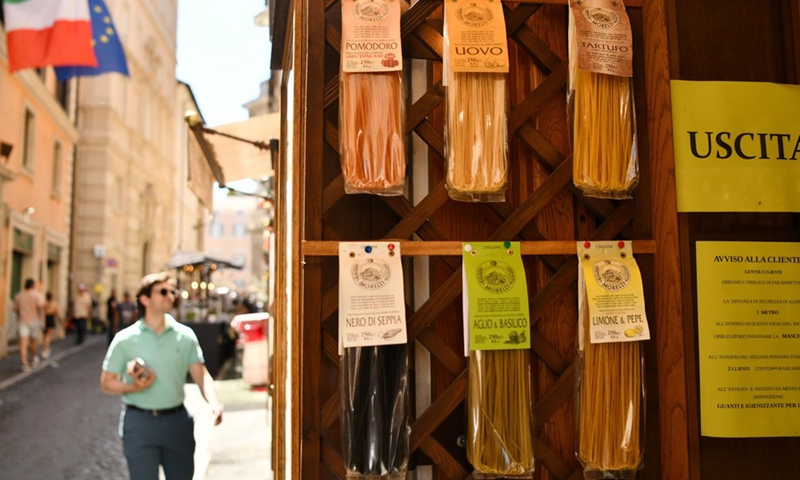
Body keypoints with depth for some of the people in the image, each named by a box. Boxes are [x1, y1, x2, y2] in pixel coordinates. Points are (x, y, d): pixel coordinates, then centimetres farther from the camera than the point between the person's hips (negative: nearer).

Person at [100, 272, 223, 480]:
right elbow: (106, 383, 2)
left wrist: (213, 403, -23)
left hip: (177, 421, 3)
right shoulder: (125, 339, -4)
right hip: (139, 422, -2)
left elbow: (201, 375, -4)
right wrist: (134, 387, -18)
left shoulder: (185, 336, 1)